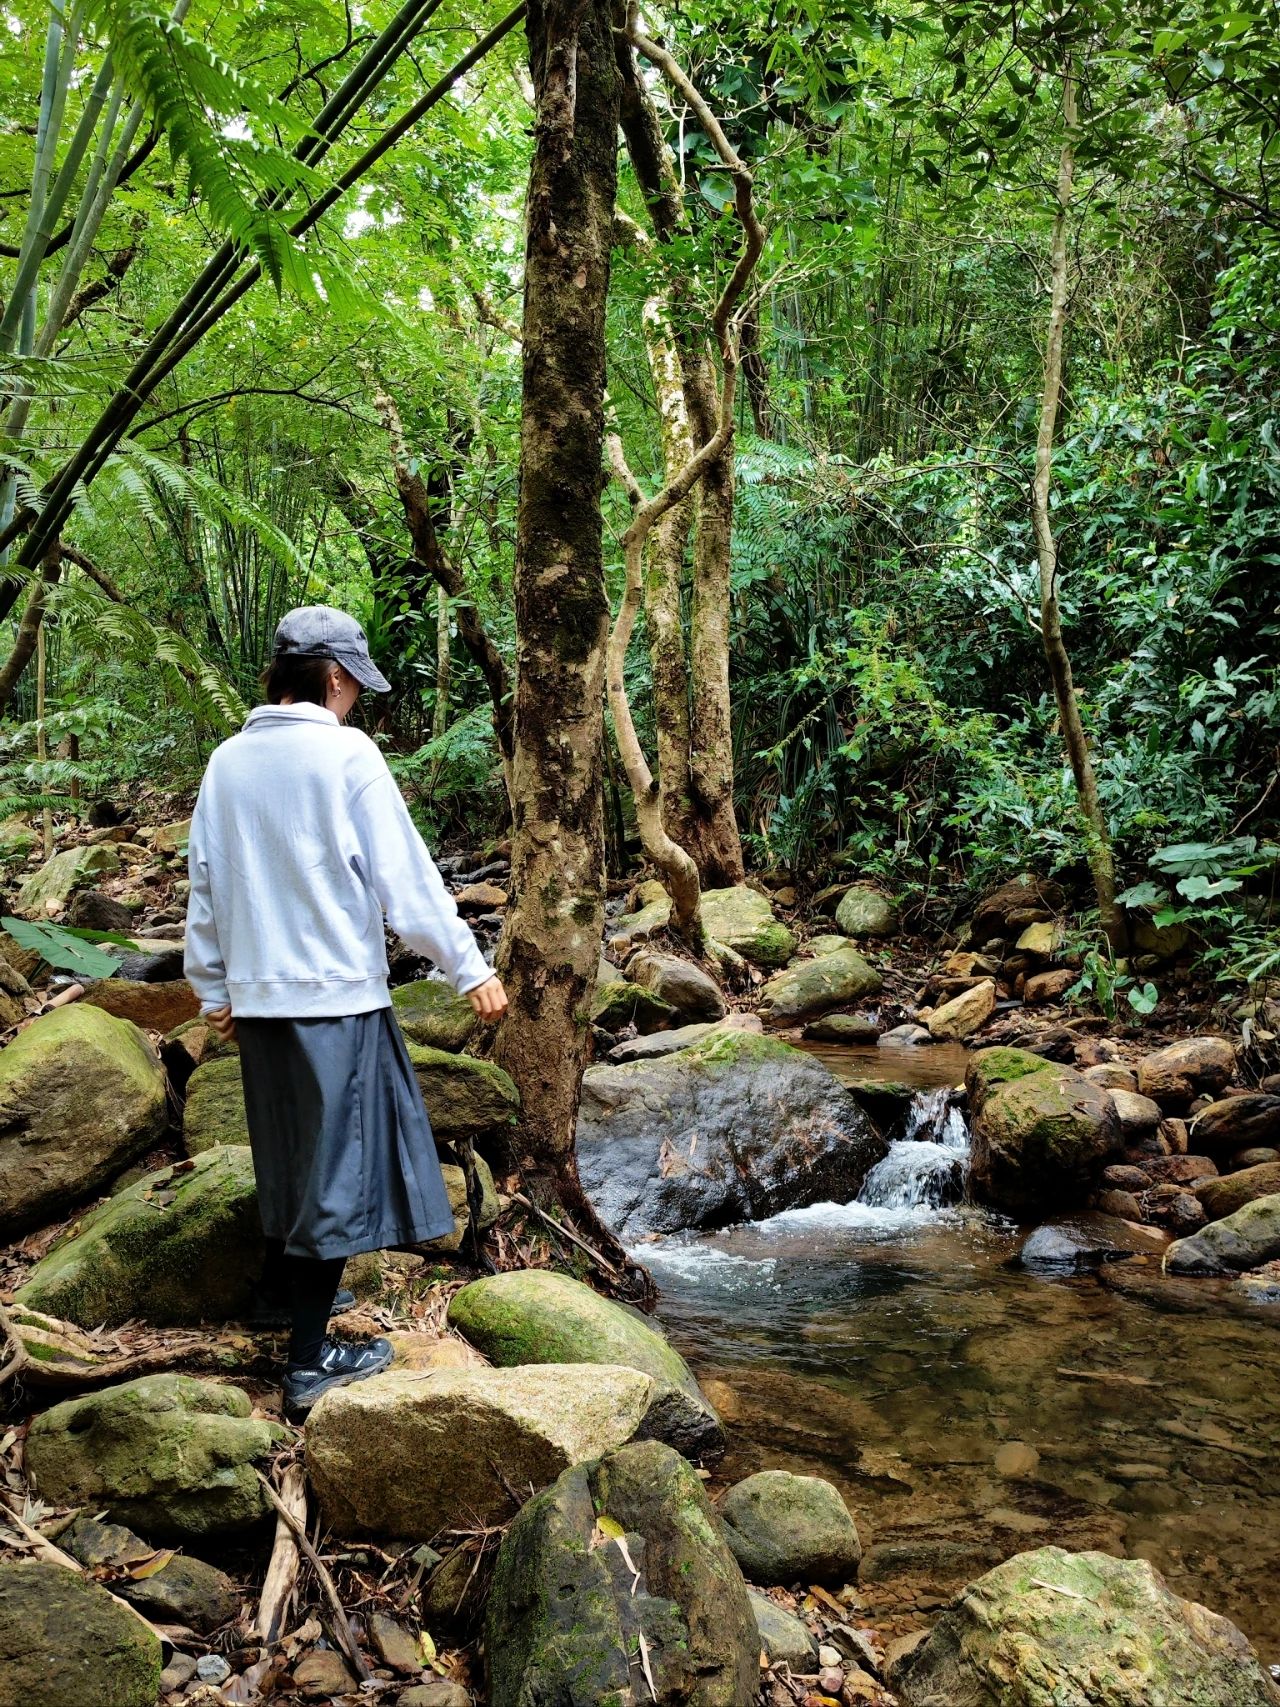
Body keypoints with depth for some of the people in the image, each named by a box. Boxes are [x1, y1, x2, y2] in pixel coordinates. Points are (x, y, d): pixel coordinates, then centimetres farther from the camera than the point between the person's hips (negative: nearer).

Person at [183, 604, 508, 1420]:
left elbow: (204, 885, 10)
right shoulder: (346, 754, -12)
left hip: (257, 994, 6)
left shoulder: (229, 762, 4)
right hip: (338, 992, -6)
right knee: (339, 1164, 2)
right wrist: (471, 970, -7)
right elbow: (407, 878, -13)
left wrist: (213, 987, 20)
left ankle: (285, 1288, 40)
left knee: (289, 1148, 23)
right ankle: (311, 1359, 5)